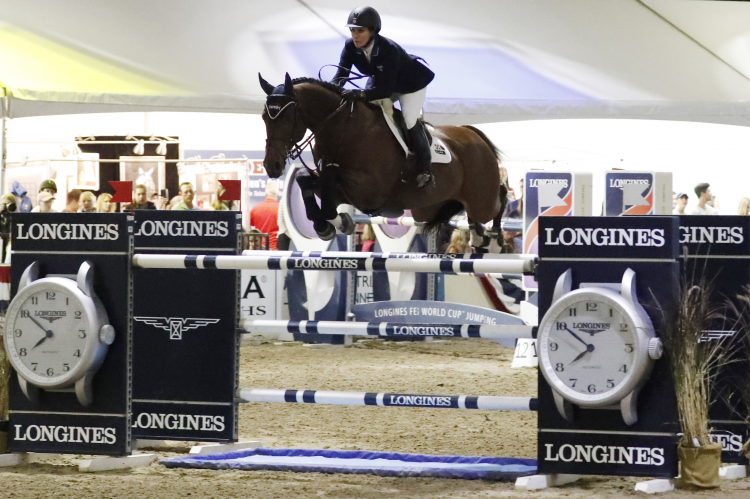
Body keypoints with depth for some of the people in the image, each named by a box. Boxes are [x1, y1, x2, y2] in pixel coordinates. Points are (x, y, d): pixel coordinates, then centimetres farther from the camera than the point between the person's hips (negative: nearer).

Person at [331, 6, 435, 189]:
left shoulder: (389, 50, -42)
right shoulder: (350, 47, -24)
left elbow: (386, 89, -45)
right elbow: (341, 75, -26)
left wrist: (359, 94, -59)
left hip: (411, 84, -6)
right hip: (381, 81, 7)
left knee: (408, 121, -16)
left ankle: (424, 168, 2)